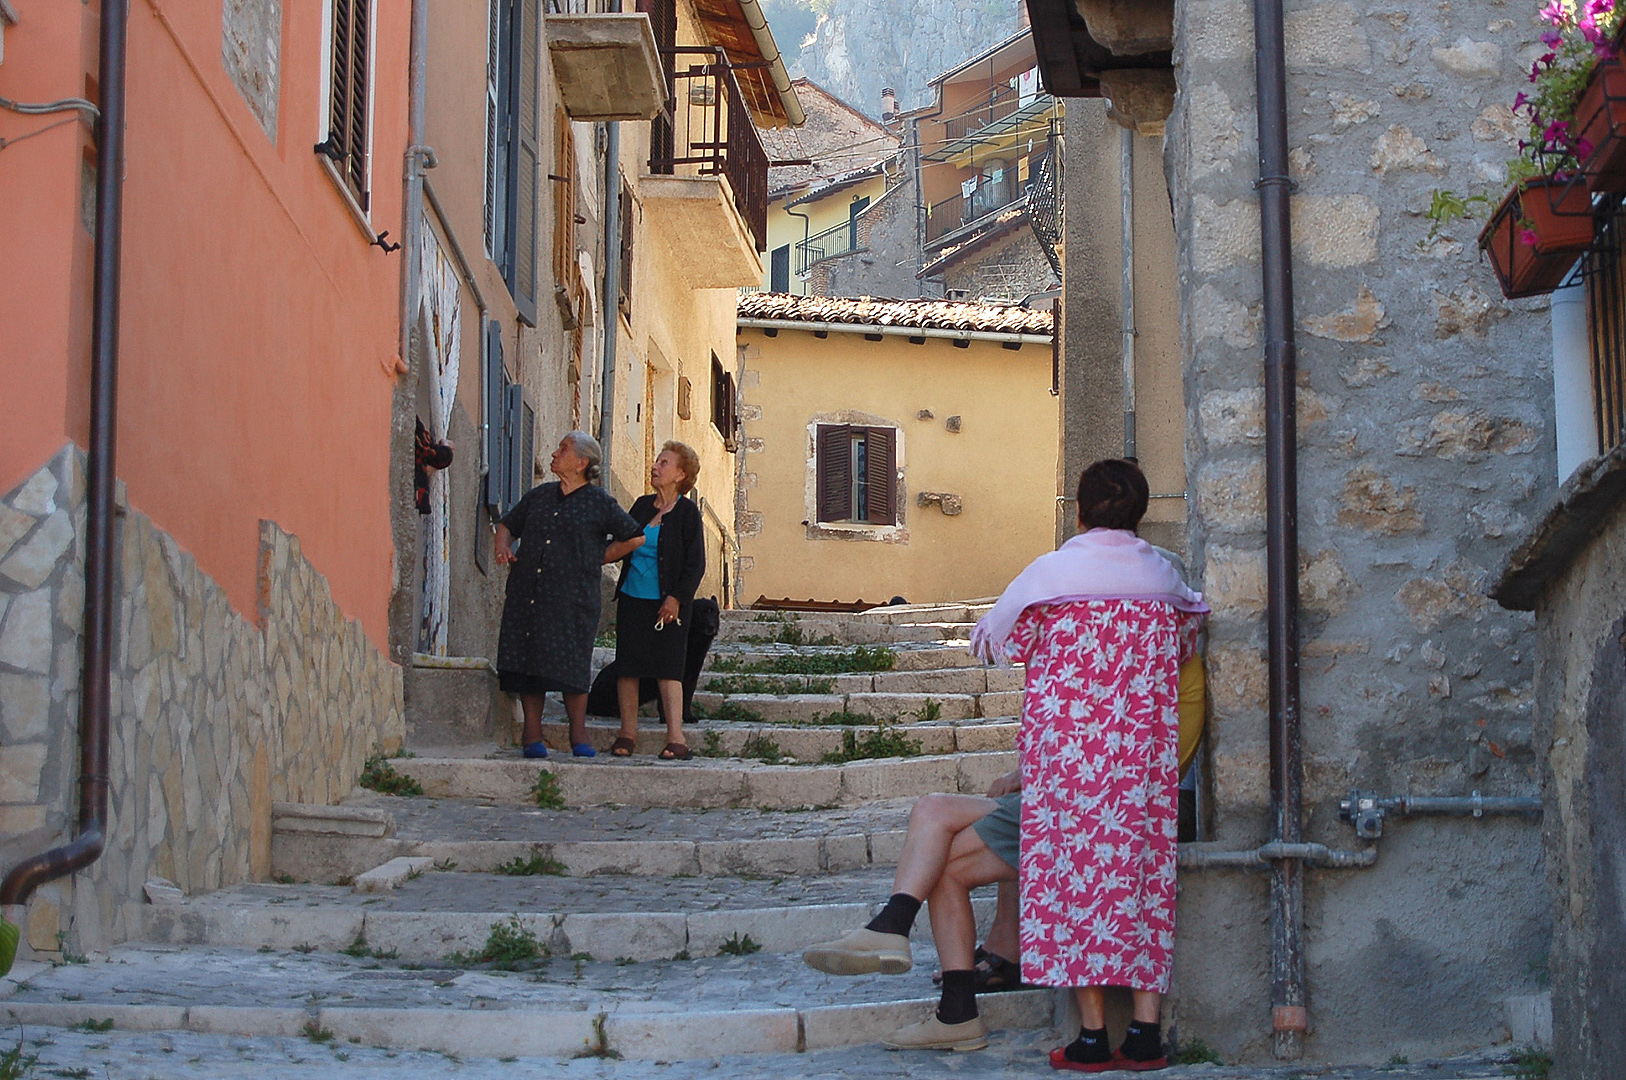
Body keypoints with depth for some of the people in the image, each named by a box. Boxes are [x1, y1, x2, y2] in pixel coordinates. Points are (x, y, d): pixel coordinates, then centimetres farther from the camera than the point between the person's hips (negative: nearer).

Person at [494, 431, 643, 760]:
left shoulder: (599, 503, 2)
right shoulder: (538, 496, 14)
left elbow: (634, 538, 10)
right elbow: (507, 526, 26)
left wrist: (595, 560, 6)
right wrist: (503, 549, 5)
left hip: (573, 599, -4)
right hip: (527, 594, 4)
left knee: (572, 667, -6)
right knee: (527, 660, 0)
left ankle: (578, 736, 5)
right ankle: (532, 734, 7)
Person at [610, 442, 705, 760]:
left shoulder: (687, 512, -3)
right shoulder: (642, 506, 12)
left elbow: (695, 564, -6)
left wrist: (676, 599, -13)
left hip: (667, 603, -5)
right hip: (632, 599, 5)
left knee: (667, 668, -8)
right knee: (627, 666, 3)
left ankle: (676, 739, -7)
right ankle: (628, 732, 11)